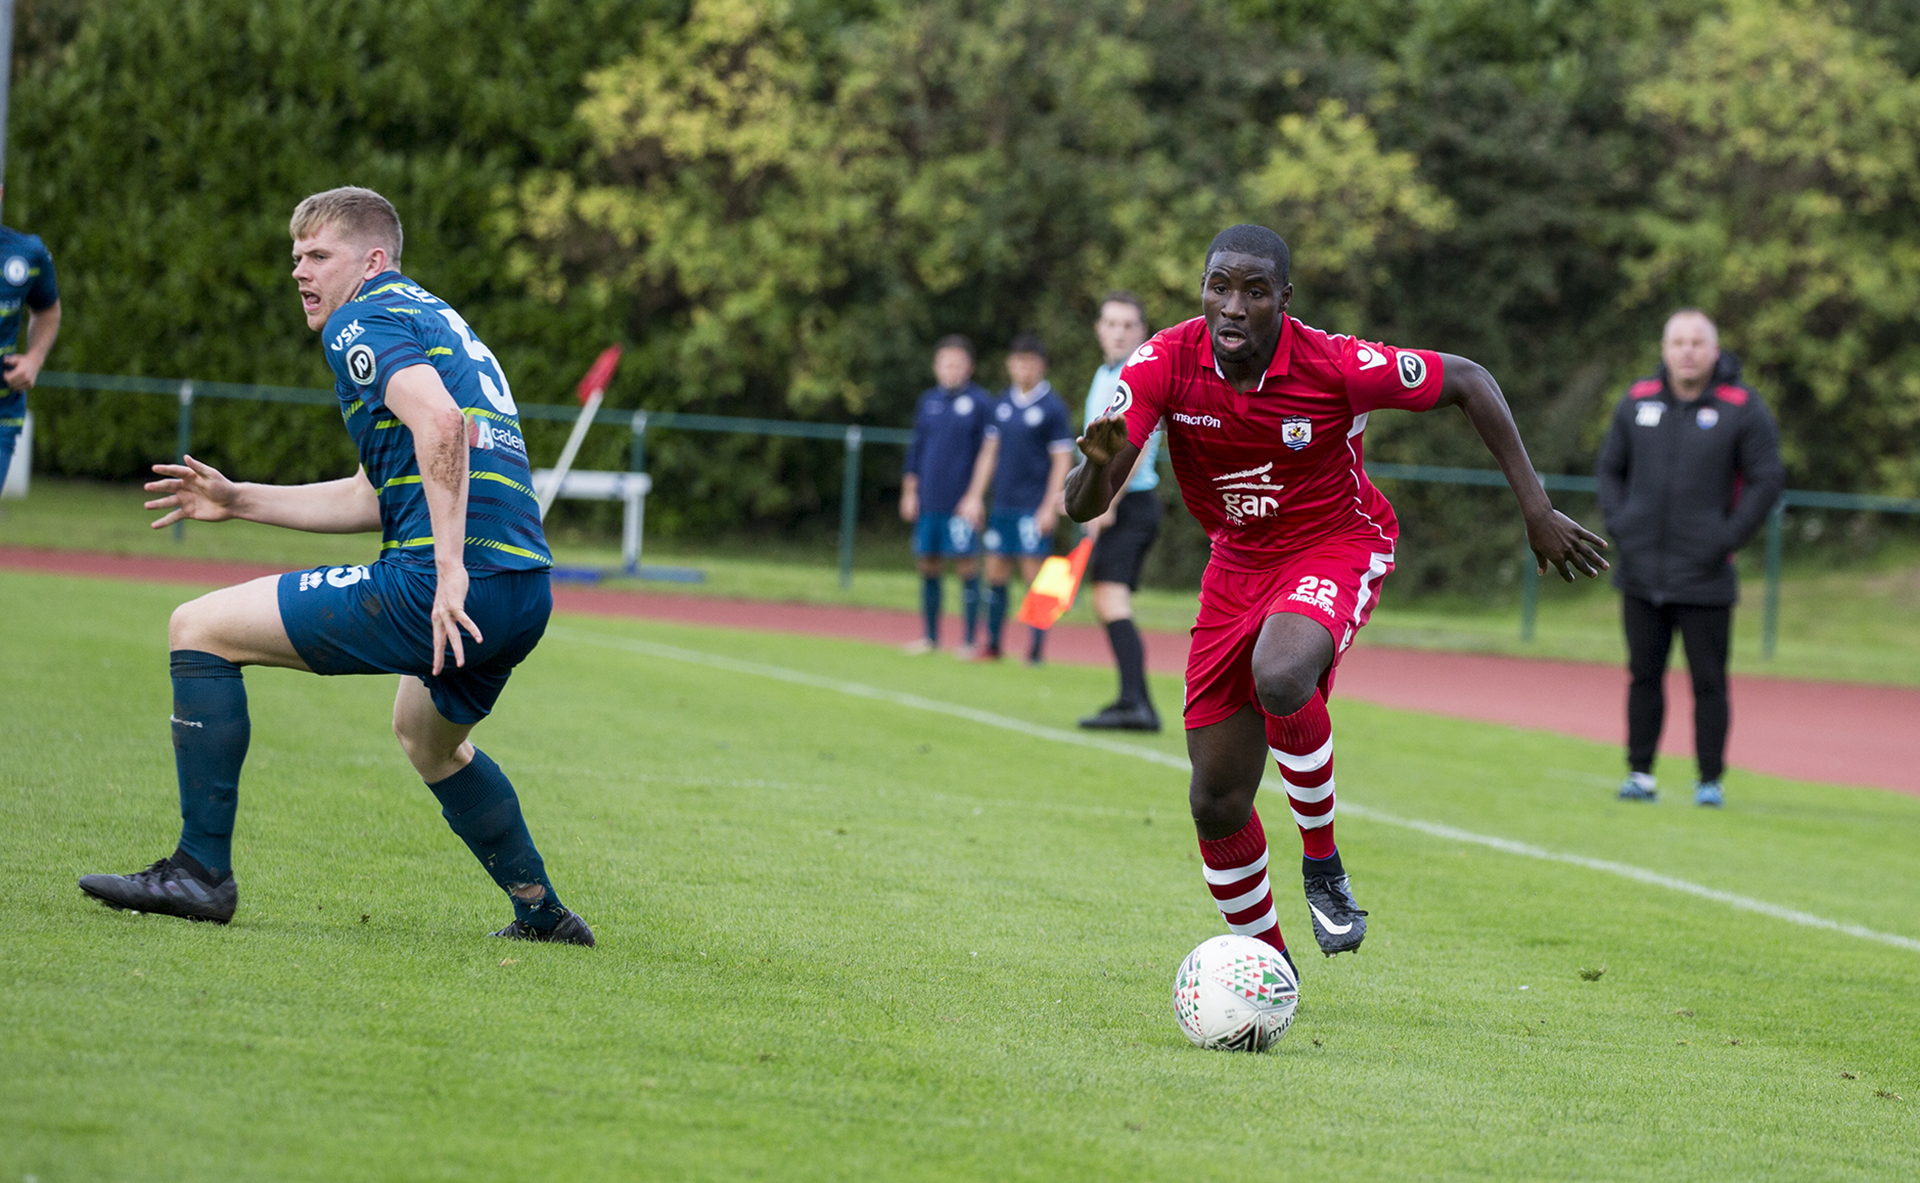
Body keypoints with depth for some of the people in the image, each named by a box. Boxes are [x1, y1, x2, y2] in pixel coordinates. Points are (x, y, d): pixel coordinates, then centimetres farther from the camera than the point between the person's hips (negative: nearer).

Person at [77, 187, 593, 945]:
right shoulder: (432, 320, 27)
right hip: (527, 593, 10)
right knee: (426, 734, 39)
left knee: (199, 629, -2)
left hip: (434, 590, -10)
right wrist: (239, 502, 30)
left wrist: (450, 569, -27)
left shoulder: (366, 321, -3)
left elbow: (440, 422, -23)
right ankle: (544, 916, 39)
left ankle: (201, 871, -4)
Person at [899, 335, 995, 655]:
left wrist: (976, 497, -9)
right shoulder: (928, 401, 12)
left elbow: (987, 454, -4)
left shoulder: (980, 403, -1)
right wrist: (909, 492, 13)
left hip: (962, 503, -5)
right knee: (928, 566, 8)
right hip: (928, 502, 5)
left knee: (966, 566, -5)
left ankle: (970, 641, -1)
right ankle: (930, 637, 17)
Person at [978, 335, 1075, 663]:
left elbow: (1062, 460, -7)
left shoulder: (1052, 407, -5)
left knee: (1034, 575, -6)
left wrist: (1050, 506, -13)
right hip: (1002, 505, 6)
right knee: (996, 574, 7)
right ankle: (993, 645, 15)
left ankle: (1036, 649, -3)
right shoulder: (1003, 404, 11)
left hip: (1034, 509, -6)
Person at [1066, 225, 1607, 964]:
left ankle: (1322, 862, -12)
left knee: (1279, 674, -37)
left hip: (1336, 548, -4)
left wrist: (1536, 509, -10)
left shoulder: (1336, 367, -24)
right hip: (1237, 564, 4)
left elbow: (1465, 381, -8)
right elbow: (1082, 506, -22)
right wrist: (1100, 463, -47)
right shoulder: (1165, 364, -18)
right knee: (1216, 805, 1)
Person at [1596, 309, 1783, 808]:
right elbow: (1609, 467, 16)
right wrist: (1618, 525, 3)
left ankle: (1711, 780, 7)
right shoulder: (1637, 402, 6)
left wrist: (1728, 541, -9)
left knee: (1709, 681, -1)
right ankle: (1640, 774, 15)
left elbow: (1767, 480, -4)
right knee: (1644, 675, 7)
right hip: (1640, 574, 3)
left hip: (1705, 579, -3)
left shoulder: (1743, 410, -5)